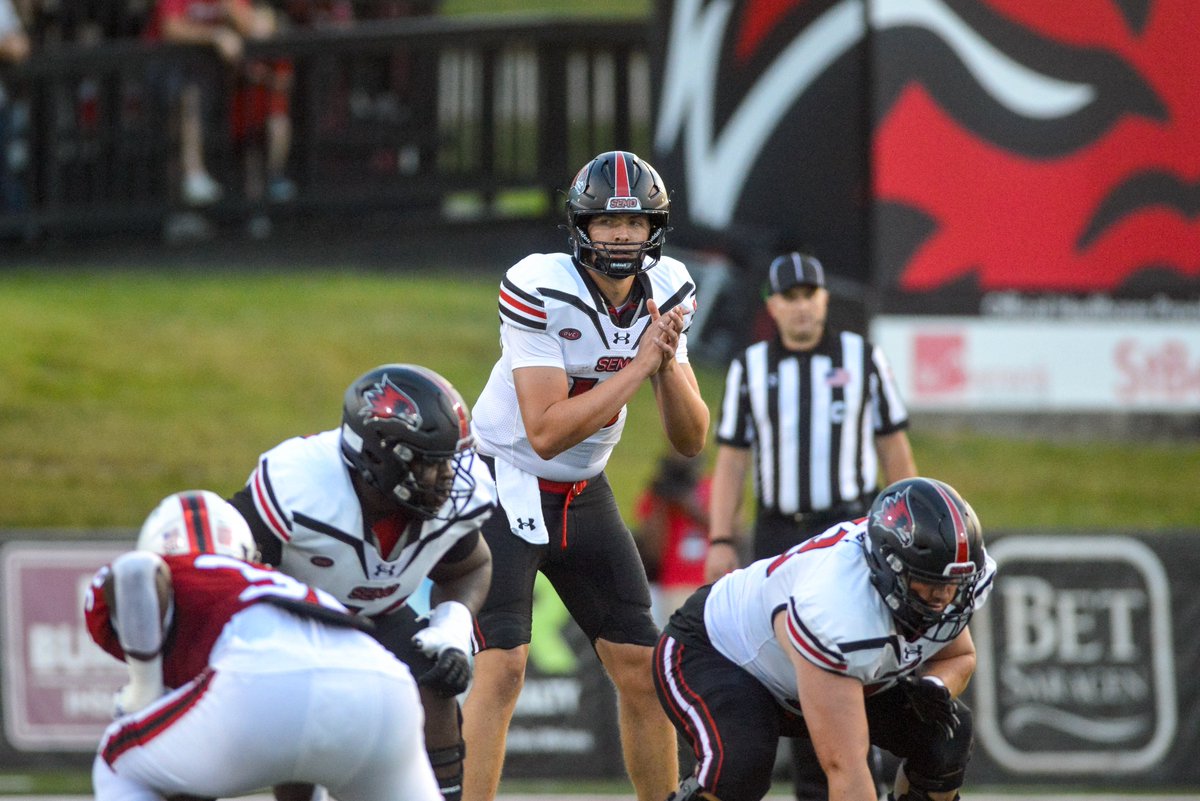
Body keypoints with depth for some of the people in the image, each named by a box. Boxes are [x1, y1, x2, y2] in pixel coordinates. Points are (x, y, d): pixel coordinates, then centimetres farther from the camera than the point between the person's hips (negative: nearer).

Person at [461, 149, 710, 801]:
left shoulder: (666, 292, -5)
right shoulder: (539, 289, -24)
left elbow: (691, 441, -4)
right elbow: (546, 433, -29)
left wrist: (669, 361, -22)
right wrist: (640, 364, -29)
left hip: (584, 496, 6)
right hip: (506, 489, -6)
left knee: (641, 670, 5)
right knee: (501, 668, -18)